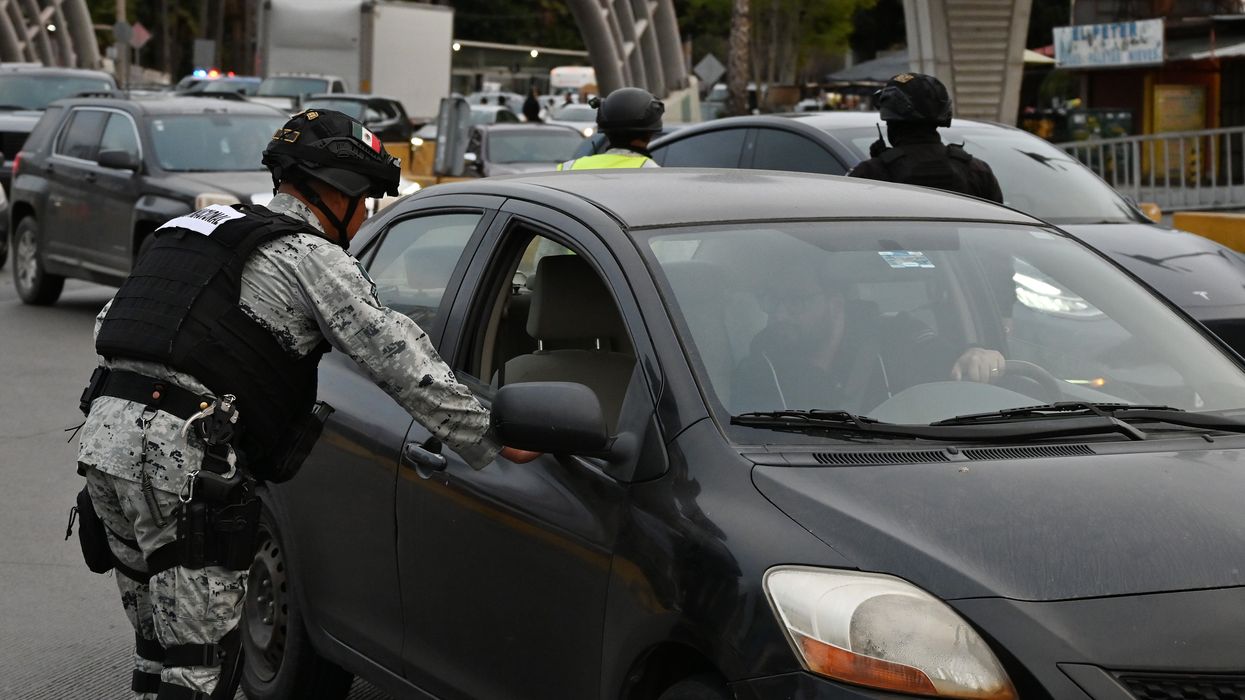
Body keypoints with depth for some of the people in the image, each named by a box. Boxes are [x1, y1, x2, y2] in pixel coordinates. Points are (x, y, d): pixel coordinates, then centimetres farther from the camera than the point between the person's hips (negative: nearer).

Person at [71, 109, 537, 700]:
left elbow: (109, 323, 28)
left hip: (105, 431, 9)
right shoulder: (310, 256, -1)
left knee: (161, 651, 18)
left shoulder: (202, 228, 25)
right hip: (178, 455, -9)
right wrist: (488, 440, -1)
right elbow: (397, 359, -5)